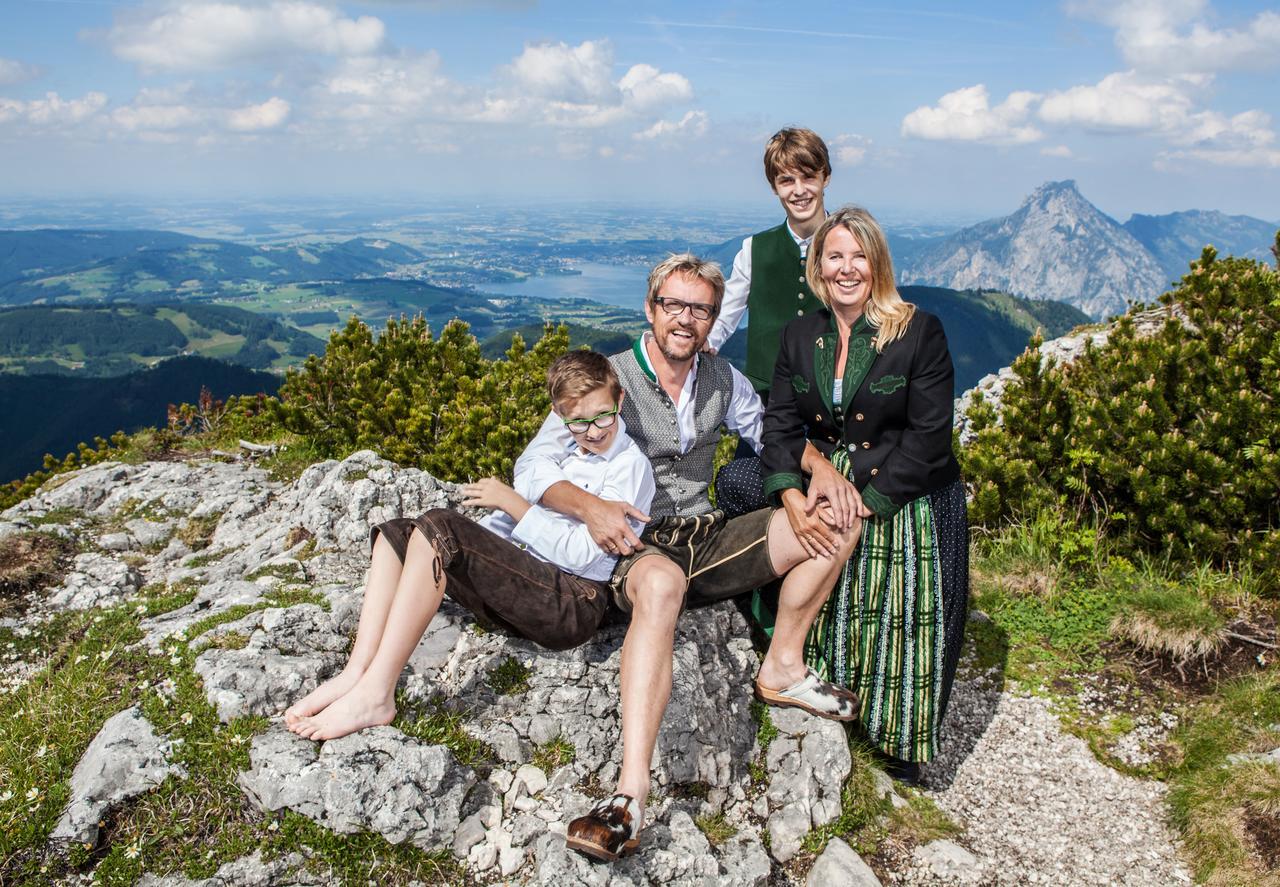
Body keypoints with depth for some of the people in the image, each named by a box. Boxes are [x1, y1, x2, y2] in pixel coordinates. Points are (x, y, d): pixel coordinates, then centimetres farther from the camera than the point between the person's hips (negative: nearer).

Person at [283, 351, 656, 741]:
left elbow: (580, 555, -14)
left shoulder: (629, 466, -5)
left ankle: (375, 694, -28)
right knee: (397, 533, 4)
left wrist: (512, 502, -11)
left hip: (574, 603, -9)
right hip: (525, 582, 9)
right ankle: (356, 673, -15)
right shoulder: (563, 449, 19)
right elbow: (499, 530, 21)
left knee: (439, 527, -25)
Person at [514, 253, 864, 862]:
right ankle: (631, 790, -48)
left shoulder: (721, 379, 10)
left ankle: (782, 668, 8)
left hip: (710, 538, 6)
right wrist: (589, 507, -29)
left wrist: (794, 496, -7)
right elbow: (535, 464, -10)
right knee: (663, 583, -43)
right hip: (640, 547, -6)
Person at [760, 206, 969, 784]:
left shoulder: (920, 332, -10)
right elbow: (780, 423, 1)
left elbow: (929, 434, -14)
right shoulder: (800, 336, 5)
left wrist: (871, 501, -18)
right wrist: (791, 493, -16)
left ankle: (903, 747, 22)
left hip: (906, 506, -3)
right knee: (823, 615, 7)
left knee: (902, 625, 2)